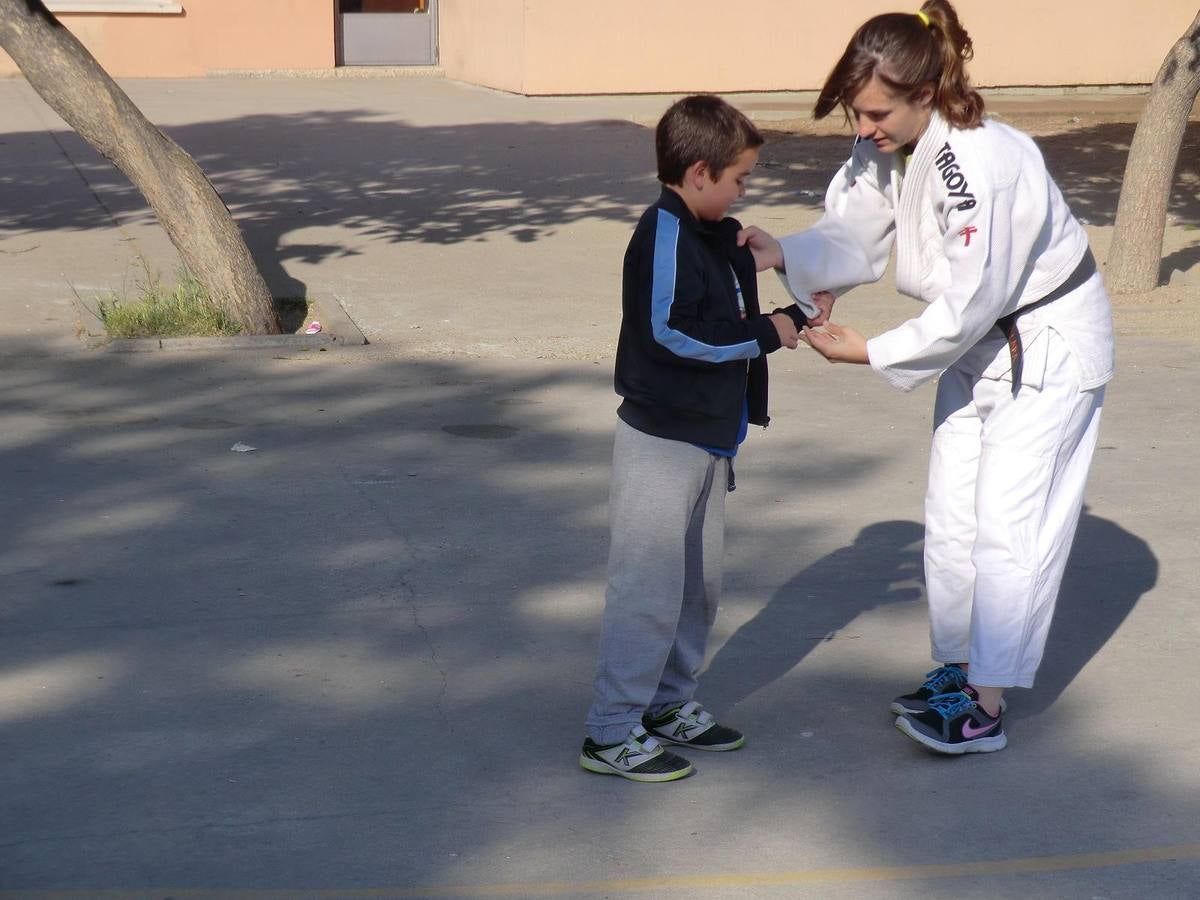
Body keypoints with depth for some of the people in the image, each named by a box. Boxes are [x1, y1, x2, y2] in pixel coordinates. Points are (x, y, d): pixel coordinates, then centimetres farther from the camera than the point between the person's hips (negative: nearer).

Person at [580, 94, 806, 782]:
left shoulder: (711, 237, 13)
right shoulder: (665, 236, -17)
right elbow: (673, 333, -25)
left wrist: (794, 318, 7)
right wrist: (766, 334, -17)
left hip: (708, 440, 10)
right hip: (663, 441, -10)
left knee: (700, 583, 18)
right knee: (651, 589, -6)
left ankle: (669, 705, 31)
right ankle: (612, 733, 2)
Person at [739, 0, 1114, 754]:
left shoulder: (981, 165, -35)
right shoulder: (886, 150, -9)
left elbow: (970, 304, -31)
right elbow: (854, 236, -4)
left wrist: (871, 353, -26)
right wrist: (785, 256, -25)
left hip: (1049, 342, -9)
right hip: (981, 343, 9)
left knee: (1009, 524, -7)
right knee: (951, 516, 13)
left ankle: (985, 706, -2)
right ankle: (960, 669, 27)